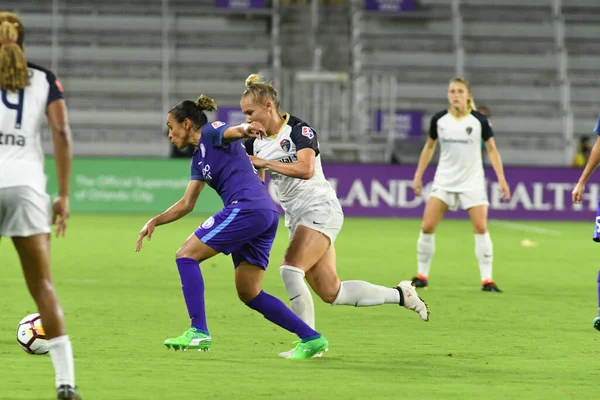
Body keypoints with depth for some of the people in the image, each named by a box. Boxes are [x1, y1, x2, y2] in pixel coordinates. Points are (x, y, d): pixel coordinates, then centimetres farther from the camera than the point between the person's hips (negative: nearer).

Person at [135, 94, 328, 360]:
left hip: (248, 207, -10)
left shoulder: (211, 132, 2)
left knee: (186, 255, -6)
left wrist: (244, 128, -45)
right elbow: (186, 204, 29)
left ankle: (199, 333, -13)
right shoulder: (199, 158, 27)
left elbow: (231, 132, -21)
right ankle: (311, 338, 9)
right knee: (249, 293, 10)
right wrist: (155, 221, 17)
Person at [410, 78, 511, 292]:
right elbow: (429, 147, 12)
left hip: (472, 181, -2)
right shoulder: (439, 120, -2)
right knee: (427, 226, -7)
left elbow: (492, 149, 1)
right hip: (444, 180, 2)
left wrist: (501, 178, -7)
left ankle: (487, 280, -5)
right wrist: (418, 176, 10)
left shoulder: (479, 121, -8)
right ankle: (422, 276, 7)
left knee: (481, 227, -13)